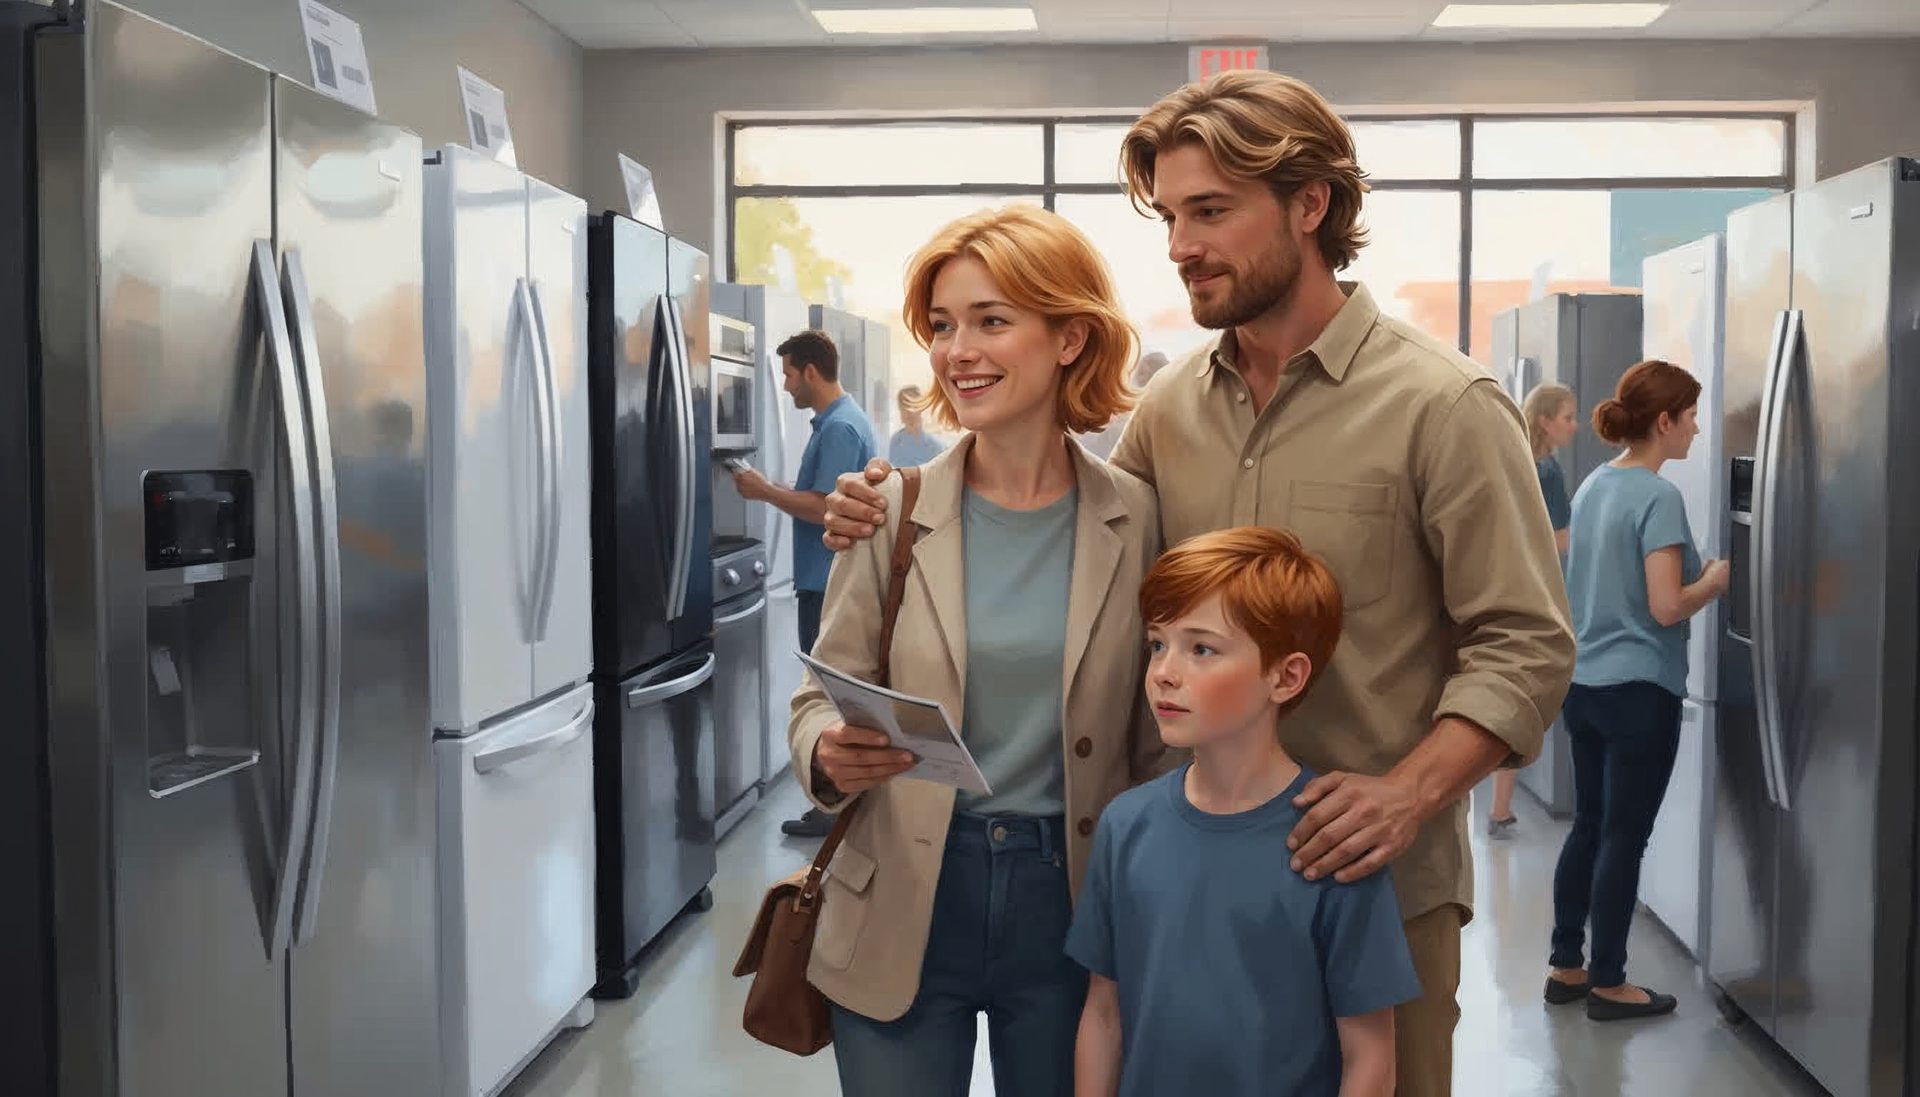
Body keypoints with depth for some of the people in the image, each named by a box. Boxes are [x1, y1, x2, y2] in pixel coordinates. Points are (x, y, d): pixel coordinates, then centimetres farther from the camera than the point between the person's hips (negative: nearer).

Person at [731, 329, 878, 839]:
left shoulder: (839, 428, -18)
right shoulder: (843, 420, 14)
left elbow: (824, 508, -25)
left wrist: (766, 491, -14)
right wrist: (772, 489, 10)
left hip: (830, 582, -10)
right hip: (836, 579, 10)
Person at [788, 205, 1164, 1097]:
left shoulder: (1136, 520, -5)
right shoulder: (892, 514, -6)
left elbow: (1155, 739, 2)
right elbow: (823, 696, 1)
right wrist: (828, 754, -22)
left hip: (1071, 898, 1)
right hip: (902, 910, 0)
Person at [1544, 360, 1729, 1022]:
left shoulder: (1593, 486, 8)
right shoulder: (1659, 497, -17)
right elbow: (1667, 607, -21)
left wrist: (1693, 576, 16)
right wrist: (1715, 581, -4)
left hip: (1583, 684, 8)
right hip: (1638, 690, -8)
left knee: (1588, 828, 15)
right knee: (1624, 839, 2)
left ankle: (1566, 968, 23)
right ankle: (1607, 984, 12)